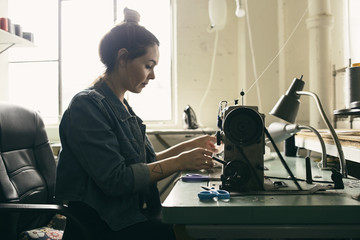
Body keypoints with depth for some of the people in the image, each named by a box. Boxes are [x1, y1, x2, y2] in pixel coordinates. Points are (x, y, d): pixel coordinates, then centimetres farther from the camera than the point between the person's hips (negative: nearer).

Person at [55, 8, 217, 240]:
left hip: (130, 217, 8)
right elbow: (115, 179, -21)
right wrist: (179, 162, -19)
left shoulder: (122, 107, 14)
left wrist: (187, 147, 8)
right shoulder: (87, 105, -14)